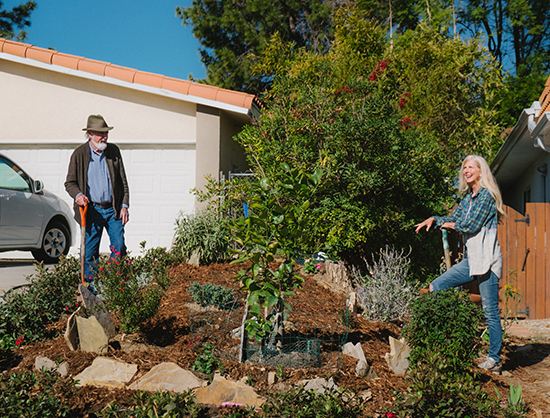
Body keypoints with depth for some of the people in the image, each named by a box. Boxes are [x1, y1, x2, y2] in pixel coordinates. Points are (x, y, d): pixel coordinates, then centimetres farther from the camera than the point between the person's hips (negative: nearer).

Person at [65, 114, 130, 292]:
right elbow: (70, 182, 4)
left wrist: (124, 205, 3)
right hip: (91, 210, -2)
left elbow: (123, 181, 10)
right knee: (90, 252, 2)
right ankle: (91, 289, 14)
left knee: (119, 248, -2)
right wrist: (78, 194, -17)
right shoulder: (79, 154, -1)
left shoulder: (114, 151, 7)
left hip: (114, 209, 2)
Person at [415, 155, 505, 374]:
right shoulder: (468, 197, 16)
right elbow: (453, 218, 20)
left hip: (487, 259, -9)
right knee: (435, 287, 5)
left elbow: (471, 226, -16)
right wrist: (434, 219, 3)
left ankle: (494, 360, 3)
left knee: (490, 311, -5)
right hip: (471, 259, 9)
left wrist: (451, 225, 2)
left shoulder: (486, 195, -11)